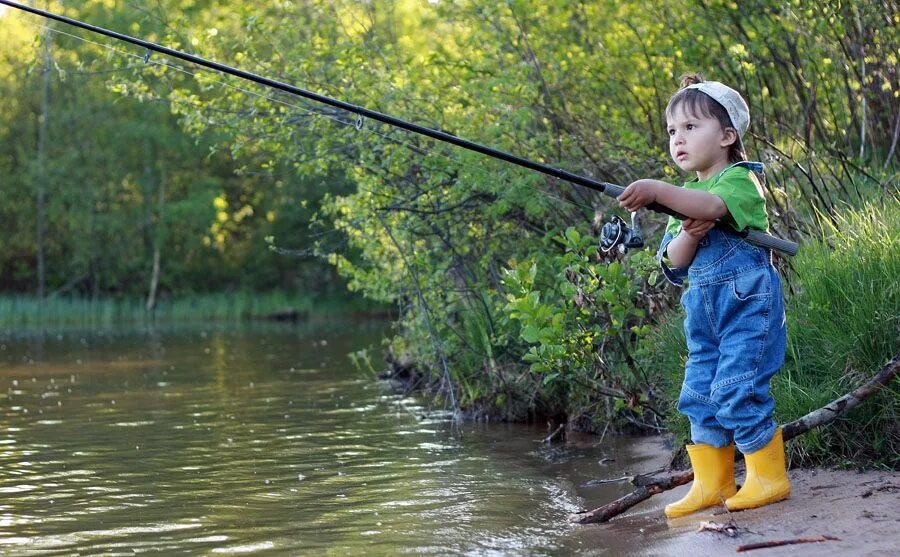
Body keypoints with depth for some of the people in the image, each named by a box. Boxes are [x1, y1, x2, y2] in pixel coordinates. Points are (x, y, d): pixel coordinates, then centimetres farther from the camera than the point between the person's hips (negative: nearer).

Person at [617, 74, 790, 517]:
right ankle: (711, 482, 14)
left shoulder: (740, 180, -5)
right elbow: (672, 261, 6)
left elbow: (713, 205, -29)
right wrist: (689, 235, -15)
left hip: (748, 301, -8)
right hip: (703, 307, 8)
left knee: (736, 390, -14)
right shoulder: (685, 198, 18)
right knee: (699, 394, 6)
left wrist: (659, 191, -40)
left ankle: (769, 476, -3)